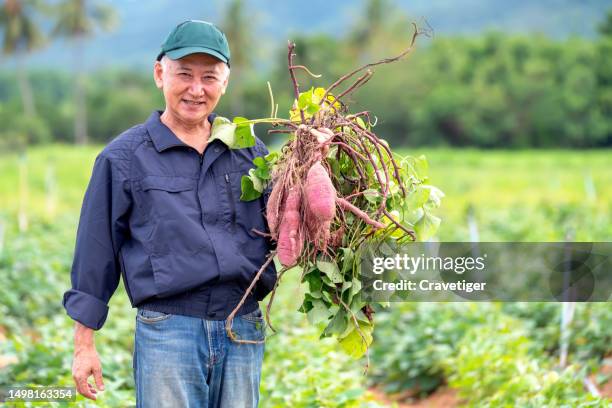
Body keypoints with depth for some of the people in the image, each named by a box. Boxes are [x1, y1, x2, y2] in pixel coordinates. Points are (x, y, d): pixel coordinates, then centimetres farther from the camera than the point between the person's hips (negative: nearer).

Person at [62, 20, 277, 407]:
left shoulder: (250, 150, 11)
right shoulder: (124, 157, 2)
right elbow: (96, 253, 4)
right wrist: (84, 345, 2)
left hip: (243, 331, 4)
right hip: (168, 329, -3)